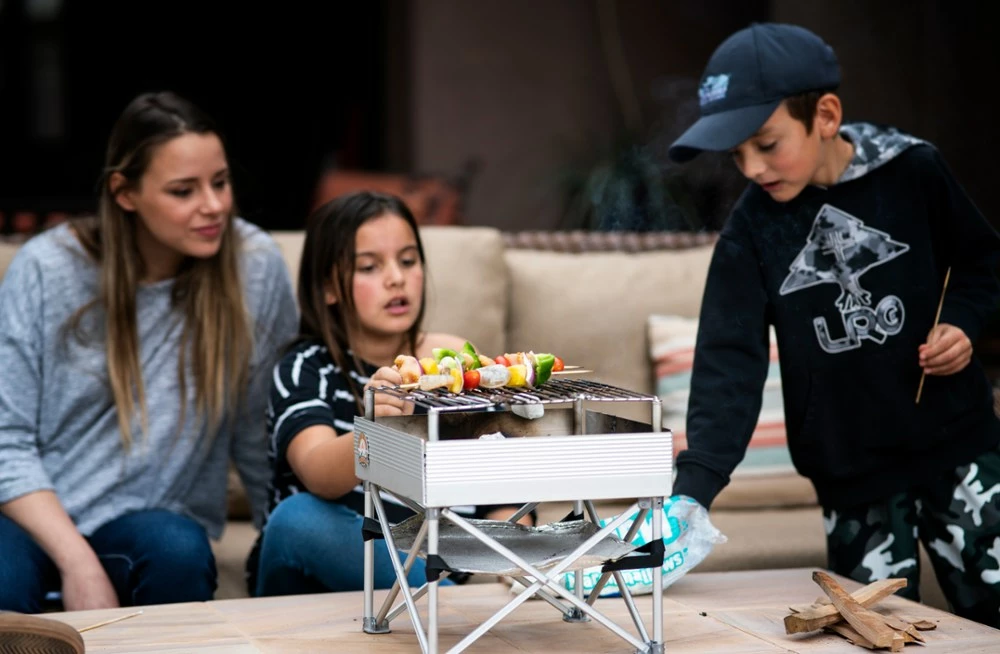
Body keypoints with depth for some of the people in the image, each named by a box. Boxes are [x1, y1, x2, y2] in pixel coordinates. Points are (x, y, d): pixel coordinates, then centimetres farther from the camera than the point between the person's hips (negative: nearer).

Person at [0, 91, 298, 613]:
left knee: (178, 550, -33)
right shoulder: (45, 269, -7)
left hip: (153, 518, 2)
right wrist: (77, 561, -18)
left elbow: (260, 433, 3)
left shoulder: (255, 266, -6)